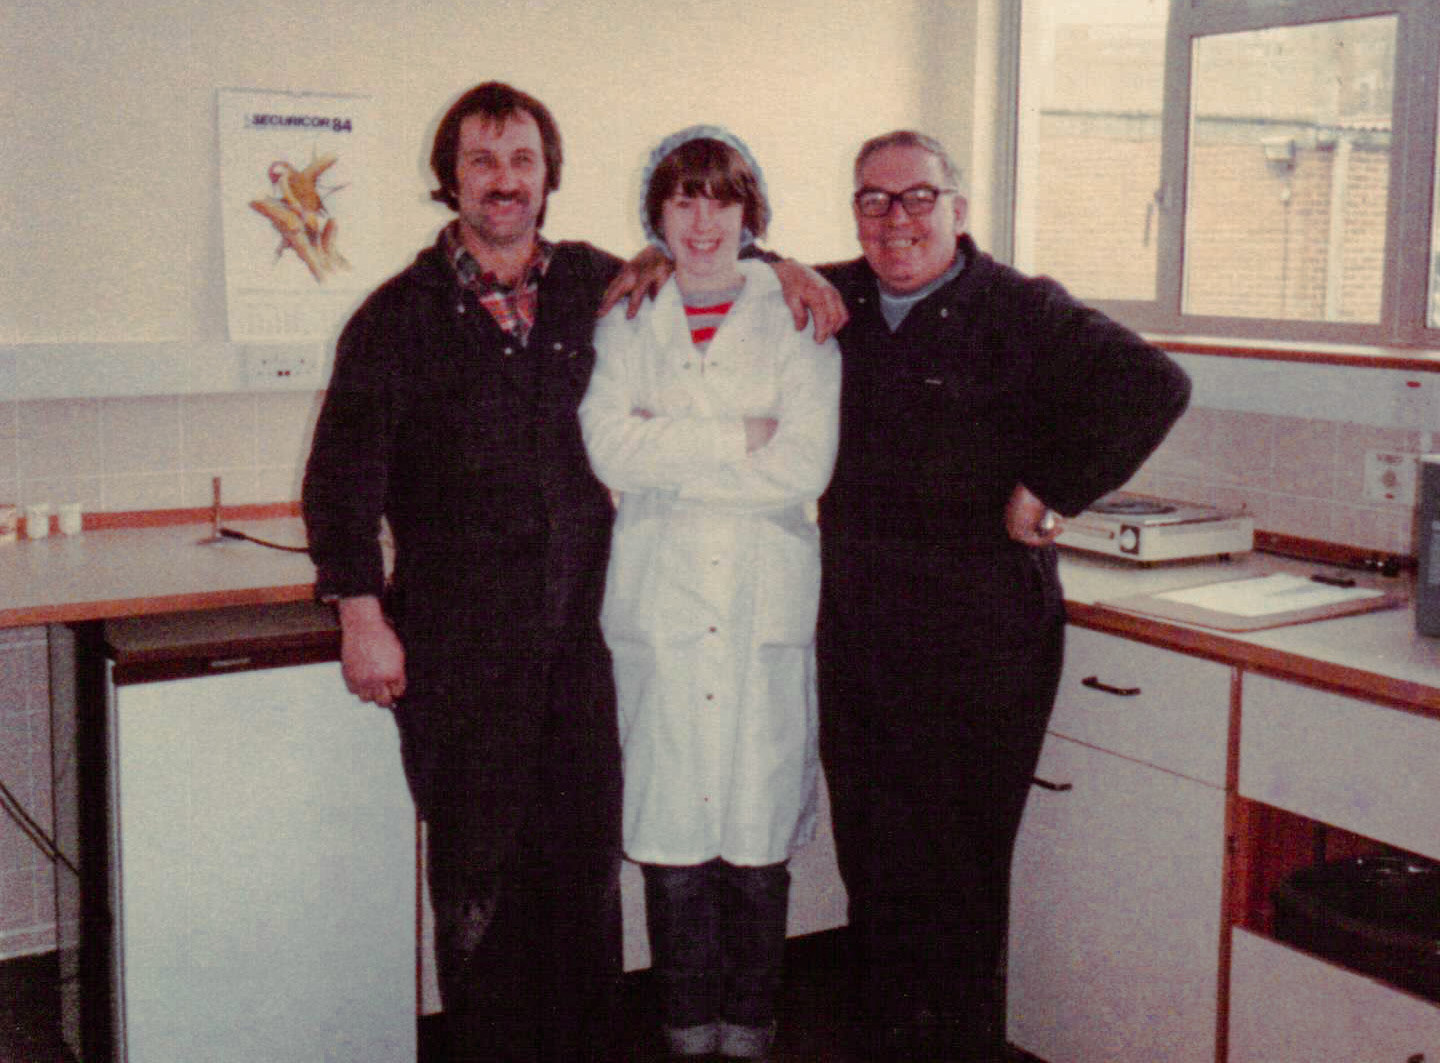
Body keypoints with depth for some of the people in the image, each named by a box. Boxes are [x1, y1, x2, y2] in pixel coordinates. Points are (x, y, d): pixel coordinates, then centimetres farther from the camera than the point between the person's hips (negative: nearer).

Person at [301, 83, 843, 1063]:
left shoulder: (591, 284, 10)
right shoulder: (402, 315, 1)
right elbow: (343, 473, -1)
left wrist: (781, 267, 11)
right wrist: (362, 613, -8)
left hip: (579, 633, 3)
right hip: (458, 643, -2)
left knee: (587, 862, 7)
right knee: (476, 871, 5)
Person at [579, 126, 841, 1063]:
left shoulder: (796, 320, 5)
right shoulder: (626, 323, 9)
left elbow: (805, 467, -8)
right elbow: (612, 449, -6)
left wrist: (671, 458, -6)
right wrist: (738, 437, -10)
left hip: (768, 607, -1)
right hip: (661, 606, 1)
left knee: (760, 840, 3)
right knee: (670, 840, 3)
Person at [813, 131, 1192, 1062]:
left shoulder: (1020, 312, -7)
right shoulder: (837, 301, 10)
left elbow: (1153, 386, -18)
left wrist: (1048, 494, -16)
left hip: (979, 643, -5)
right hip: (857, 632, 5)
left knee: (960, 871, 4)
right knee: (874, 863, 13)